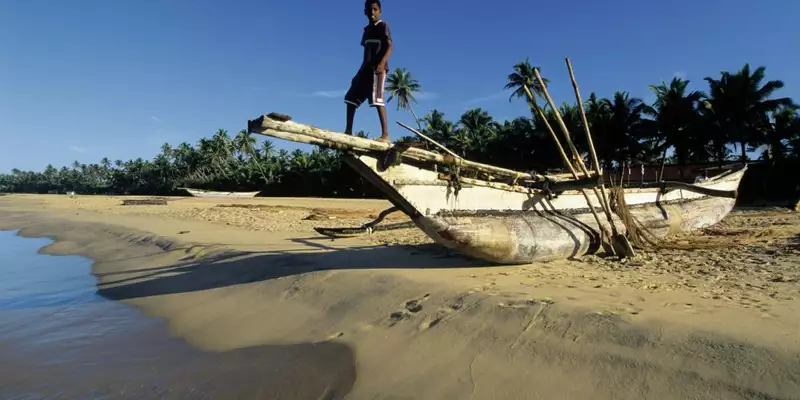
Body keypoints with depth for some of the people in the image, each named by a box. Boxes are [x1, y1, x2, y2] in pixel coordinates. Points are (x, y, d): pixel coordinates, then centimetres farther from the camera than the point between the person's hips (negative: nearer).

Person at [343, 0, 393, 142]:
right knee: (351, 97, 5)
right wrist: (360, 72, 21)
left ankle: (385, 134, -22)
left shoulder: (383, 25, 1)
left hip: (377, 67, -8)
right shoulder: (366, 29, 23)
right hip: (366, 68, 8)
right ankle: (348, 131, 9)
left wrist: (382, 63, -29)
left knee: (377, 99, -20)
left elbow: (389, 46, -12)